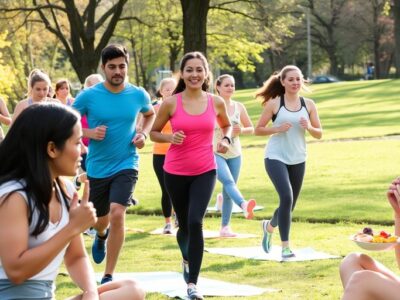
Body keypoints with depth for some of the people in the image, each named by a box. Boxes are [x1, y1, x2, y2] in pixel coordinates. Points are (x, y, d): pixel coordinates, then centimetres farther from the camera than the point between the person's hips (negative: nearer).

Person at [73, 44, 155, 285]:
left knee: (117, 214, -22)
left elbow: (150, 114, 17)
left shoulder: (138, 95, -5)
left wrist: (144, 134, -2)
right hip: (97, 167, 1)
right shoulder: (88, 96, -11)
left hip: (126, 164, -1)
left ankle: (108, 276, -11)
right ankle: (101, 236, 59)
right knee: (102, 219, 18)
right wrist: (89, 133, -20)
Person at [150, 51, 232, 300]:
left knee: (196, 222, -18)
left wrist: (226, 139, -3)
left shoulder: (216, 102, -2)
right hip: (176, 172, 0)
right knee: (185, 224, 13)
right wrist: (170, 137, -16)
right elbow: (154, 132, 4)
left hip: (205, 172, 0)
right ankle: (187, 259, 48)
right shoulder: (171, 103, -7)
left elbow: (227, 125, 18)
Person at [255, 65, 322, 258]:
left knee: (290, 204, 12)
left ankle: (269, 226, 44)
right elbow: (258, 130, 0)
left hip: (297, 160, 4)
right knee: (286, 197, -22)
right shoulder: (274, 103, -4)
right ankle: (285, 246, -13)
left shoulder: (308, 105, 4)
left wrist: (309, 127, -13)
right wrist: (277, 129, -17)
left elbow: (319, 134, 8)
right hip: (275, 157, -4)